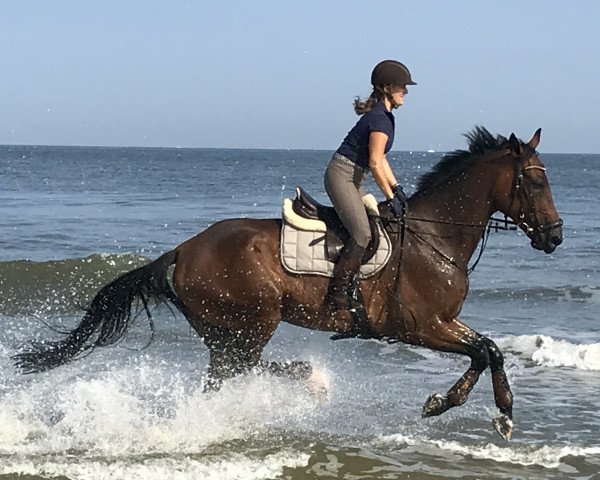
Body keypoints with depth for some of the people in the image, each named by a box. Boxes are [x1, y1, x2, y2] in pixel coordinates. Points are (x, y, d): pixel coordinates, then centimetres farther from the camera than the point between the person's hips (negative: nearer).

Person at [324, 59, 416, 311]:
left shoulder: (384, 116, 13)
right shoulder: (379, 119, -18)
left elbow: (379, 158, 17)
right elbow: (375, 163, -20)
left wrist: (397, 187, 10)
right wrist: (390, 197, -14)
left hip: (353, 178, 11)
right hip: (341, 175, -11)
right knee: (362, 233, -20)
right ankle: (337, 294, -20)